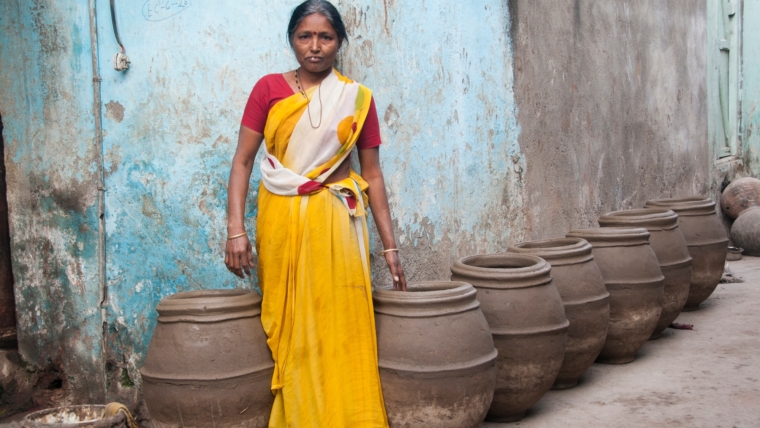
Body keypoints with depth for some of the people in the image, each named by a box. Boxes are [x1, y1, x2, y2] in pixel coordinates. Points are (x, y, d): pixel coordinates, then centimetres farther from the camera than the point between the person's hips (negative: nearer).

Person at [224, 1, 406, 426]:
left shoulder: (358, 98, 5)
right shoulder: (269, 89, 3)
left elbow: (372, 174, 7)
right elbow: (243, 161, 1)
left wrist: (390, 246, 5)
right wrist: (236, 229, -10)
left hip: (337, 223, 0)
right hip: (282, 221, 0)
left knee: (342, 328, -1)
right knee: (293, 331, 5)